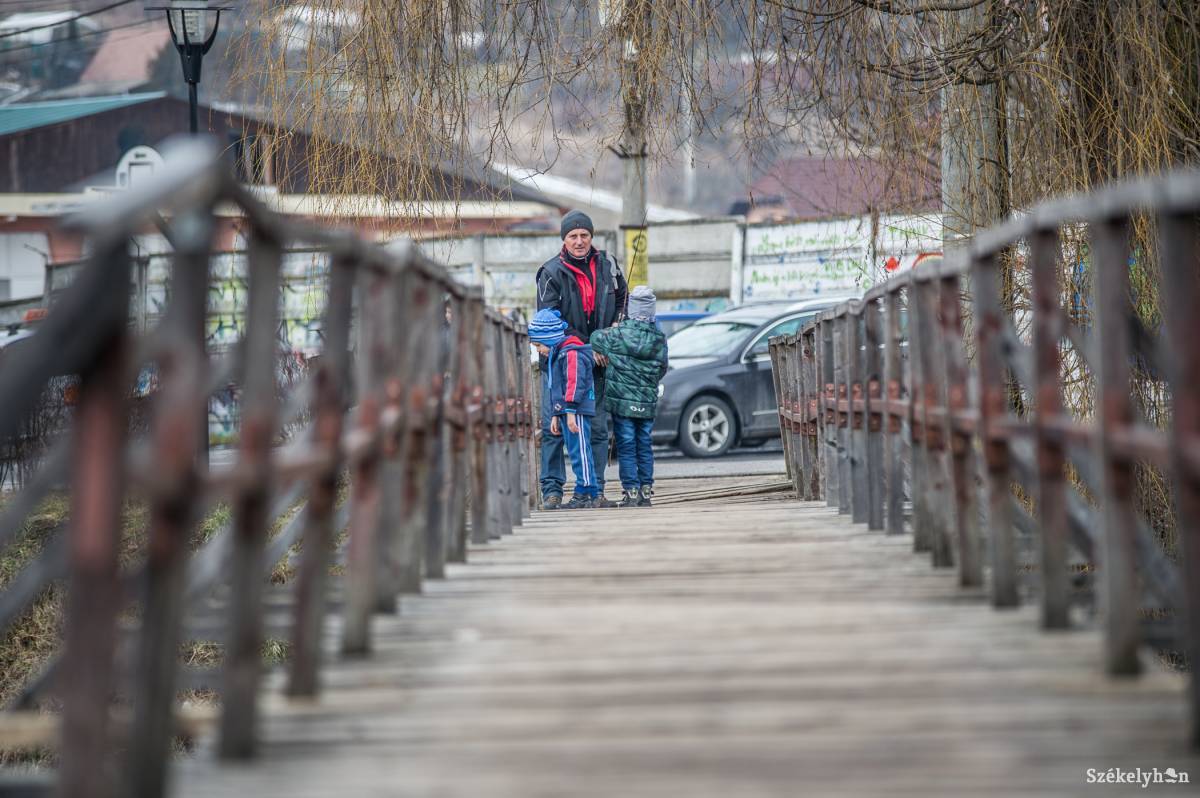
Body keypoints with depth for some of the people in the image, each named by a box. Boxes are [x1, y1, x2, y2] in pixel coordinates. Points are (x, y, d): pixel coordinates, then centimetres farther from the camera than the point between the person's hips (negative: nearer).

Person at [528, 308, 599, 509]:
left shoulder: (571, 353, -12)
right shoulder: (556, 356, 21)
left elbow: (575, 383, -20)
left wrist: (570, 411, -24)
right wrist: (555, 416, 25)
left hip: (577, 411, -10)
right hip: (566, 412, 10)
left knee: (580, 451, -10)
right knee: (576, 453, 10)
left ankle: (586, 493, -11)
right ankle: (584, 495, 12)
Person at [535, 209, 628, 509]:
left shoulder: (607, 265, 7)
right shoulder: (551, 273, -6)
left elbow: (623, 300, 23)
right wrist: (586, 347, -17)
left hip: (598, 360, 4)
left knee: (598, 426, 5)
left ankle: (595, 490, 10)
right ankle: (552, 489, -2)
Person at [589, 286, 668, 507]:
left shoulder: (618, 334, -11)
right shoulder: (659, 339, -1)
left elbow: (595, 337, 5)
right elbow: (662, 369, 10)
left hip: (622, 402, -3)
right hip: (648, 404, 3)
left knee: (626, 448, 1)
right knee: (644, 447, 12)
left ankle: (631, 492, -3)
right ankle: (646, 491, 14)